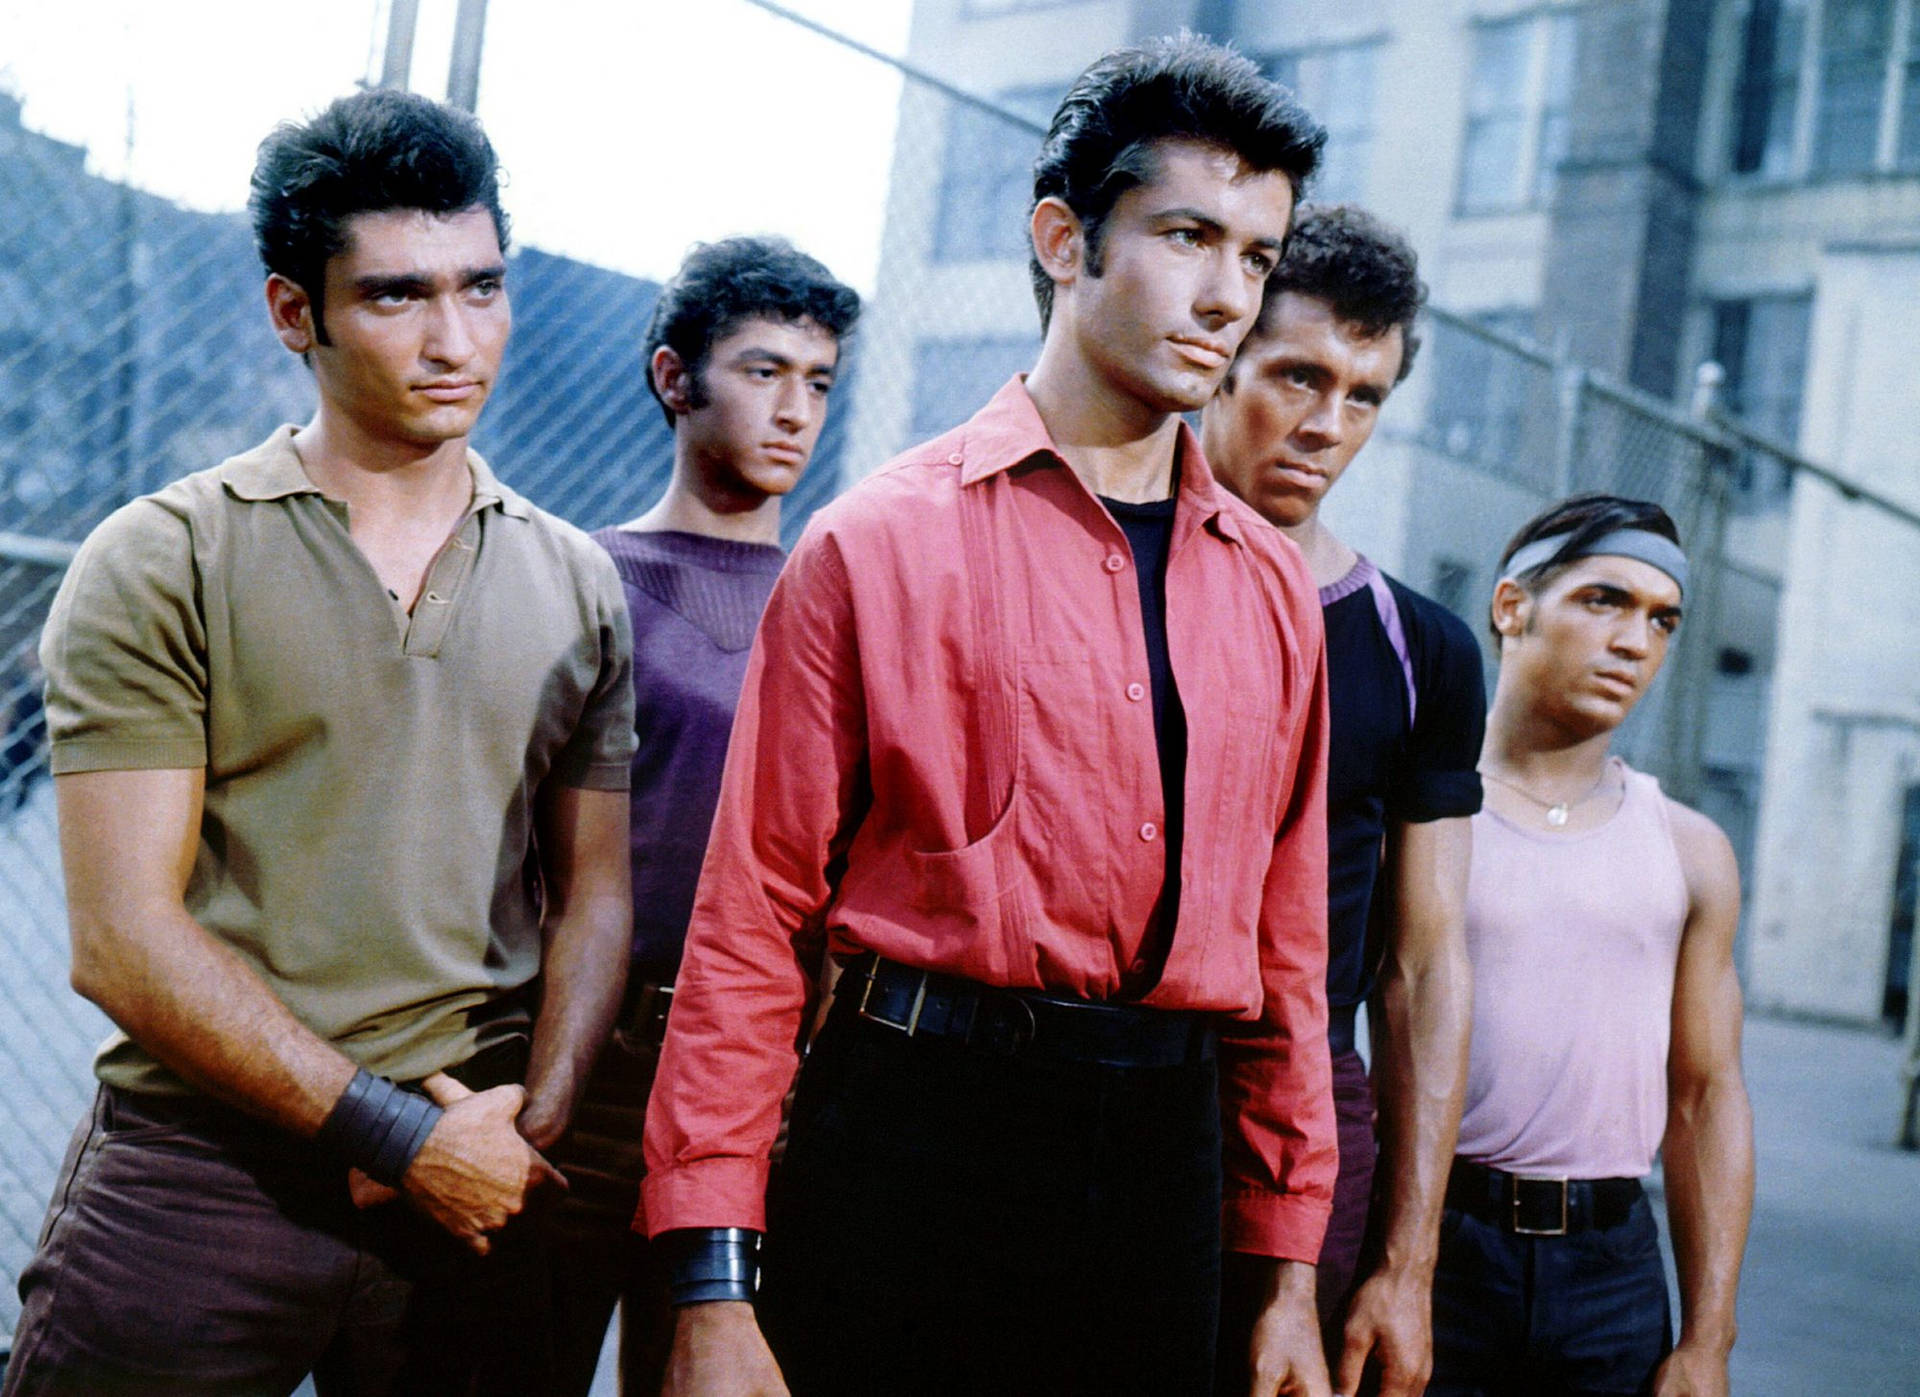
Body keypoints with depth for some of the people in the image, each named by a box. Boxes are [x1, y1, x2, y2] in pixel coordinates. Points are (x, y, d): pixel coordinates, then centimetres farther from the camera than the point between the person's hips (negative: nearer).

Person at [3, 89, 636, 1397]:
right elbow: (123, 938, -9)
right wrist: (399, 1133, -12)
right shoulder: (164, 563, -3)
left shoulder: (576, 584, 8)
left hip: (469, 1182, 3)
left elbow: (592, 894, 9)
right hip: (196, 1180, -2)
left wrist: (529, 1126, -7)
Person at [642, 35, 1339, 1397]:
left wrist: (1289, 1272, 11)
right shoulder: (882, 541, -4)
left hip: (1165, 1147, 4)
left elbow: (1286, 939, 11)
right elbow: (755, 913, -6)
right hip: (913, 1130, -4)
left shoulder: (1272, 589, 9)